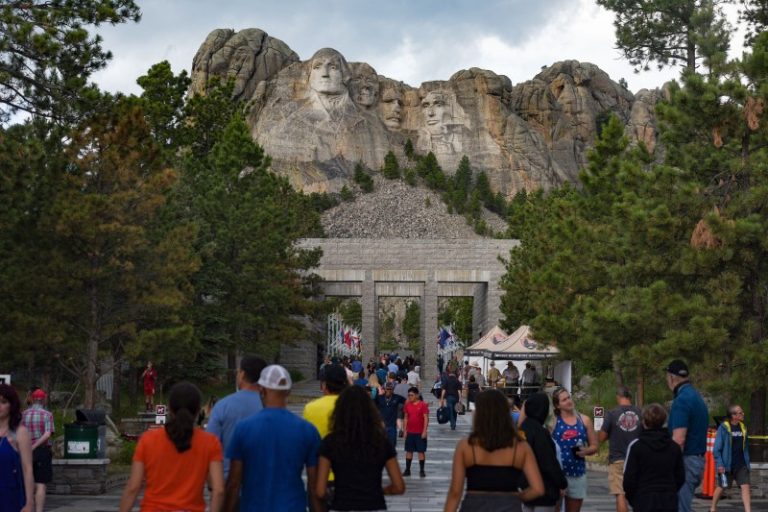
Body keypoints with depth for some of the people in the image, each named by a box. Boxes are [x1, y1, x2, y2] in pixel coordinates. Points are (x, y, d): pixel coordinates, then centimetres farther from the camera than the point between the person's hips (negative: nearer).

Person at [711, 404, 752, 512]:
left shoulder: (742, 427, 6)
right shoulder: (723, 427, -11)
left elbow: (745, 447, 15)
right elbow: (717, 448, -11)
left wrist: (747, 462, 12)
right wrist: (720, 464, -15)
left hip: (741, 465, 4)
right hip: (727, 465, -4)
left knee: (745, 487, -8)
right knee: (721, 487, 10)